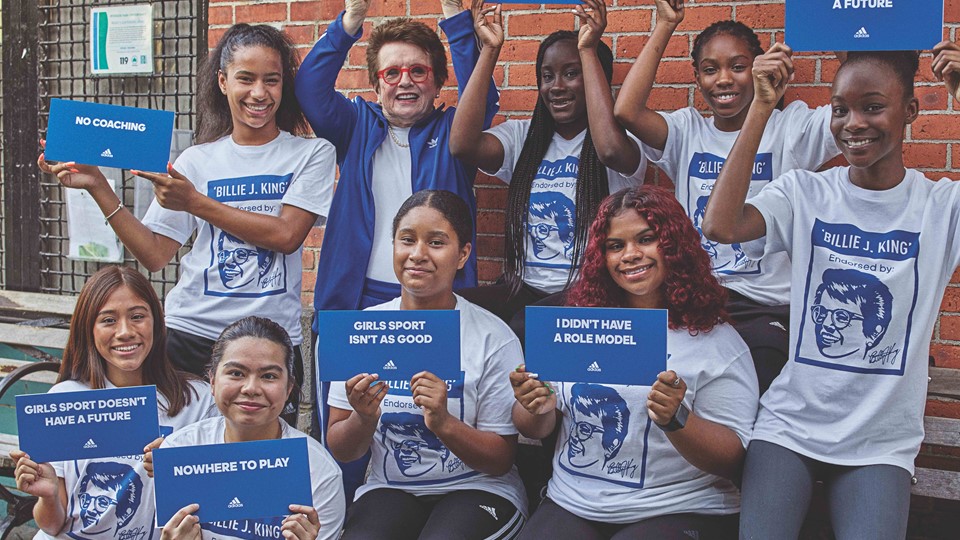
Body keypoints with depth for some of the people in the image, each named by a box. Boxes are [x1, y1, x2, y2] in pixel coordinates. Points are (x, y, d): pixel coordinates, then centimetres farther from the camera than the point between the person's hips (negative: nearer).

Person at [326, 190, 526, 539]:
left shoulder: (494, 338, -7)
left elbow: (500, 460, -5)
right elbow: (340, 451, 3)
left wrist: (443, 423, -23)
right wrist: (364, 420, -20)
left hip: (476, 489, -1)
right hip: (389, 489, 2)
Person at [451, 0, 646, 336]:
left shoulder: (623, 141, 1)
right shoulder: (522, 136, 13)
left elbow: (612, 148, -27)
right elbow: (462, 144, -8)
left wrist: (588, 50, -18)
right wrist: (490, 49, -6)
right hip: (525, 289, 4)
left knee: (525, 326, -36)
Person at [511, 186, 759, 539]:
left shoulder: (715, 340, -3)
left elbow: (731, 460, -6)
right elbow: (534, 429, 11)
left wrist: (676, 419, -23)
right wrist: (538, 409, -11)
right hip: (570, 506, 3)